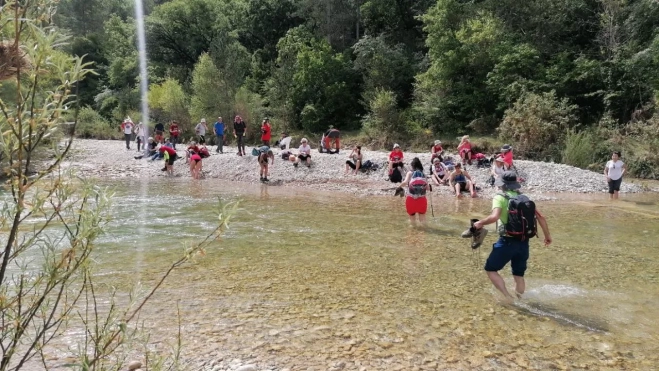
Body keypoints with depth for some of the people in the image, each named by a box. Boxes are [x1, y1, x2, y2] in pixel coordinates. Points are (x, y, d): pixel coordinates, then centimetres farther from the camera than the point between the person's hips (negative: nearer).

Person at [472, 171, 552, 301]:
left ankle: (508, 297, -3)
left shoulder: (500, 198, -8)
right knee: (519, 276, 19)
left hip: (507, 241, -6)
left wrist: (480, 223, -9)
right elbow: (541, 217, 9)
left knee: (491, 269, 8)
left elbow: (494, 217, -25)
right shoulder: (525, 198, 10)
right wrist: (547, 235, 20)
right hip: (524, 242, 6)